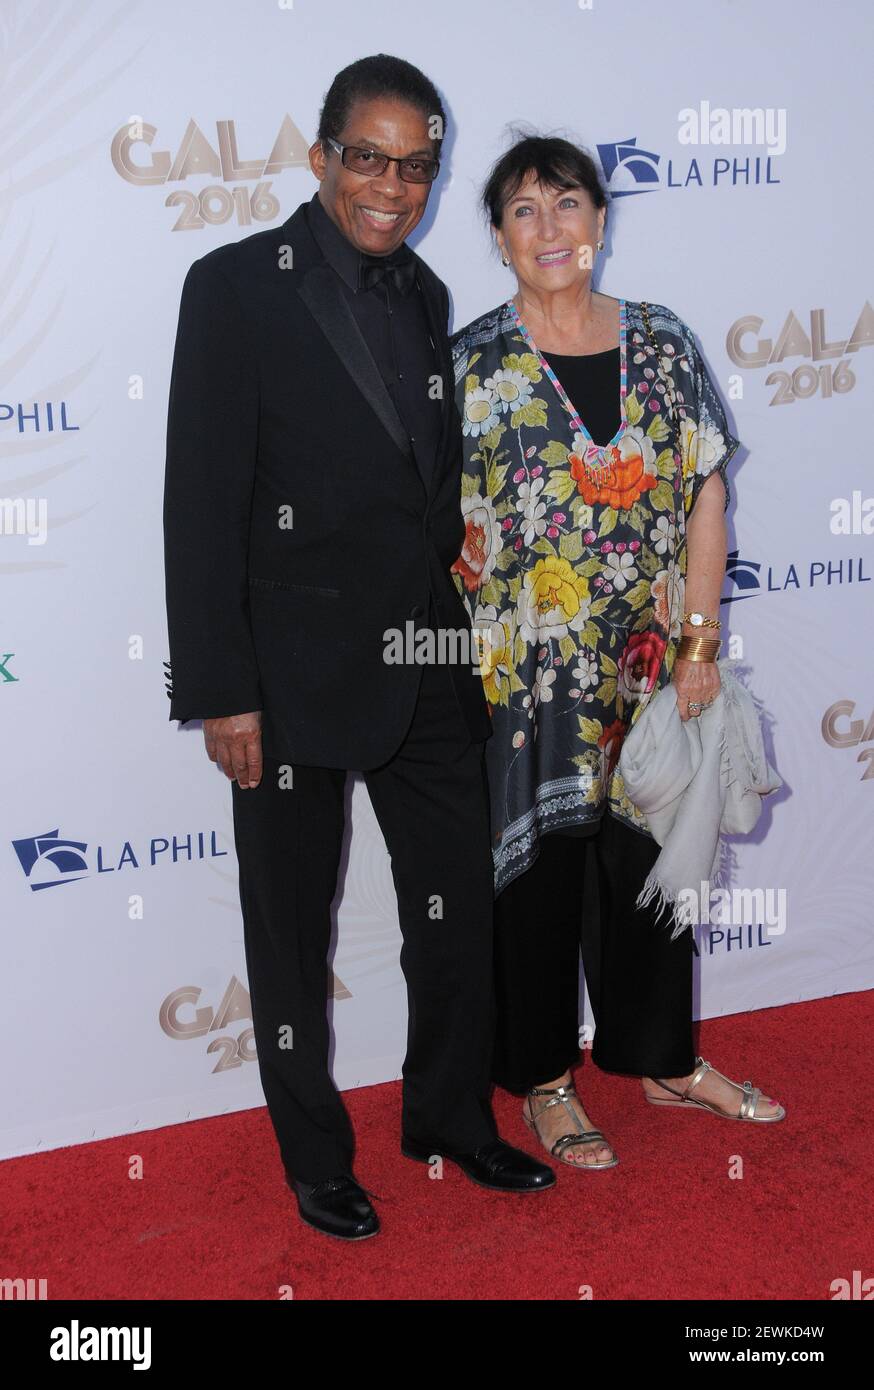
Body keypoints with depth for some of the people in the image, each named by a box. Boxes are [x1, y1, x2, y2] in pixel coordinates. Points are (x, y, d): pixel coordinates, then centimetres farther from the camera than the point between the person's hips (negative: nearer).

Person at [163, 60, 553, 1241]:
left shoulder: (426, 297, 9)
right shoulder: (235, 287, -9)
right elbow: (201, 503, -12)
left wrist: (467, 634, 12)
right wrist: (221, 692, -15)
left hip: (429, 662, 6)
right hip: (297, 673, -5)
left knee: (460, 902, 14)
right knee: (294, 929, 10)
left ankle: (451, 1114, 36)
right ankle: (316, 1156, 29)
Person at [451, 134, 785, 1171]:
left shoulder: (663, 346, 3)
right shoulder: (469, 365, -7)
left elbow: (705, 500, 3)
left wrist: (700, 645, -2)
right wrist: (463, 667, -8)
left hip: (649, 668, 4)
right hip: (525, 678, -3)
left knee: (649, 857, 16)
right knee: (538, 868, 8)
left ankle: (663, 1058, 36)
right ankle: (543, 1082, 27)